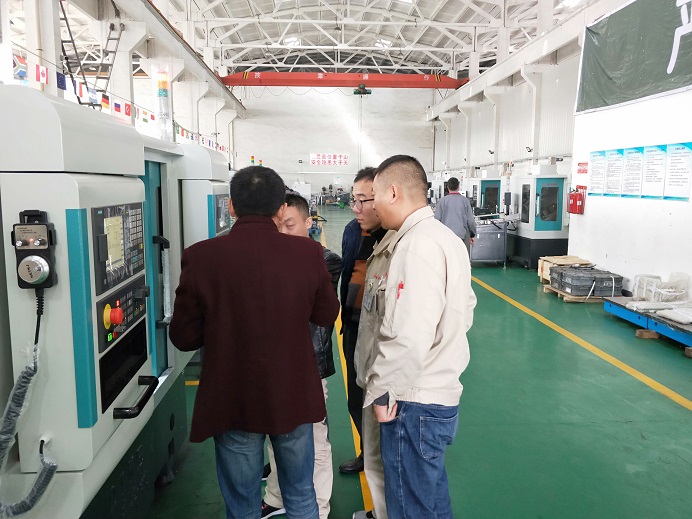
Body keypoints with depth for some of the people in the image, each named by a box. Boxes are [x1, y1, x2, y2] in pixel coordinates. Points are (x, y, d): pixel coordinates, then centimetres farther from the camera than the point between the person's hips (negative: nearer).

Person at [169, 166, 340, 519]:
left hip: (232, 404, -1)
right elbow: (326, 315, 2)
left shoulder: (200, 257, -16)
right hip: (294, 398, 2)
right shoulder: (309, 253, -13)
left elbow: (183, 338, -8)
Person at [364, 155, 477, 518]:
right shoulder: (444, 236, 9)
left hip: (414, 405, -9)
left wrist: (381, 390, -15)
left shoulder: (416, 245, -22)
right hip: (438, 393, 9)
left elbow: (409, 339, -28)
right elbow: (464, 311, 15)